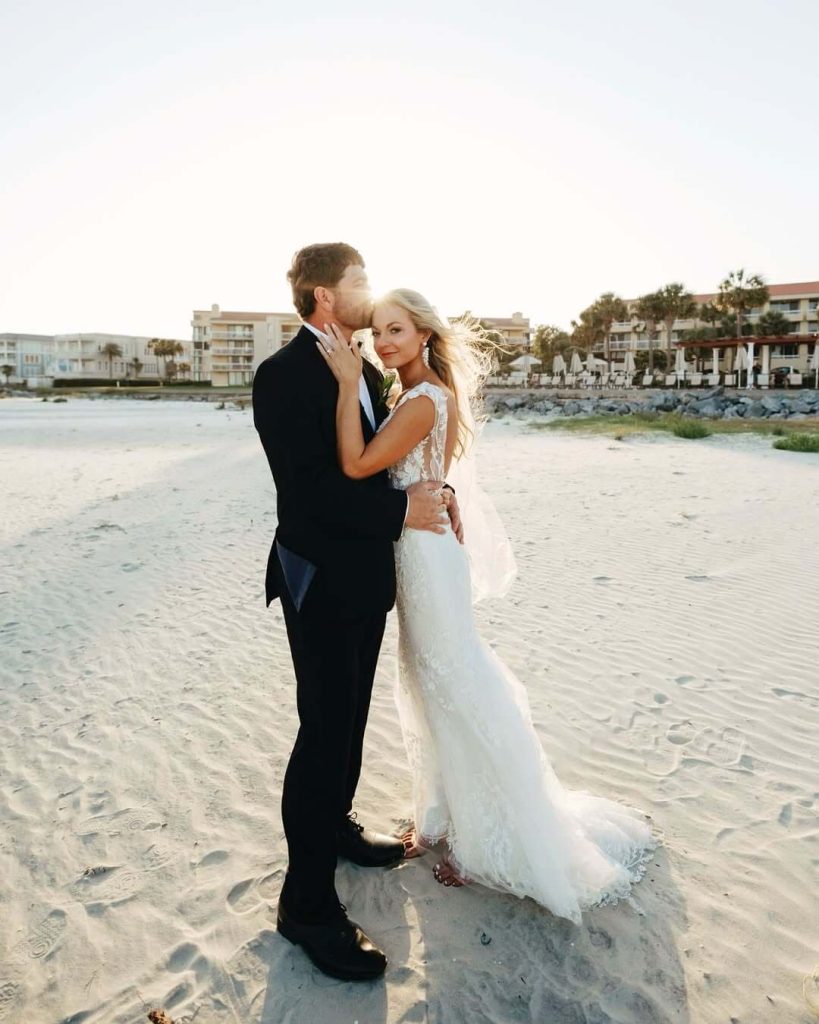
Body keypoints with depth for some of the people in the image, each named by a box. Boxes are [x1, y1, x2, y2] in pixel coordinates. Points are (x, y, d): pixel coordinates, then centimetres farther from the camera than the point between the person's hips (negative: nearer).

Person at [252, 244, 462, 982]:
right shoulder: (284, 376, -17)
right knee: (325, 730, -1)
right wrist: (402, 511, -20)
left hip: (367, 575, 8)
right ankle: (307, 901, 15)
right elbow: (307, 487, -24)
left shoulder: (366, 373, 10)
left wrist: (433, 492, -3)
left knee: (351, 715, 21)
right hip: (323, 579, -8)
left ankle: (336, 824, 43)